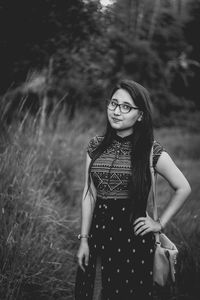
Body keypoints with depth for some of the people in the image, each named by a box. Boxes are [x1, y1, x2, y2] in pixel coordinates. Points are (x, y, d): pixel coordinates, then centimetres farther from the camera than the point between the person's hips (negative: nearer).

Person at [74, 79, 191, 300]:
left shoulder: (151, 151, -8)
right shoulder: (96, 147, 3)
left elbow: (183, 188, 1)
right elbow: (89, 194, 4)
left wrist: (160, 223, -2)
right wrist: (84, 240, 2)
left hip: (133, 235, -3)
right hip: (99, 231, 3)